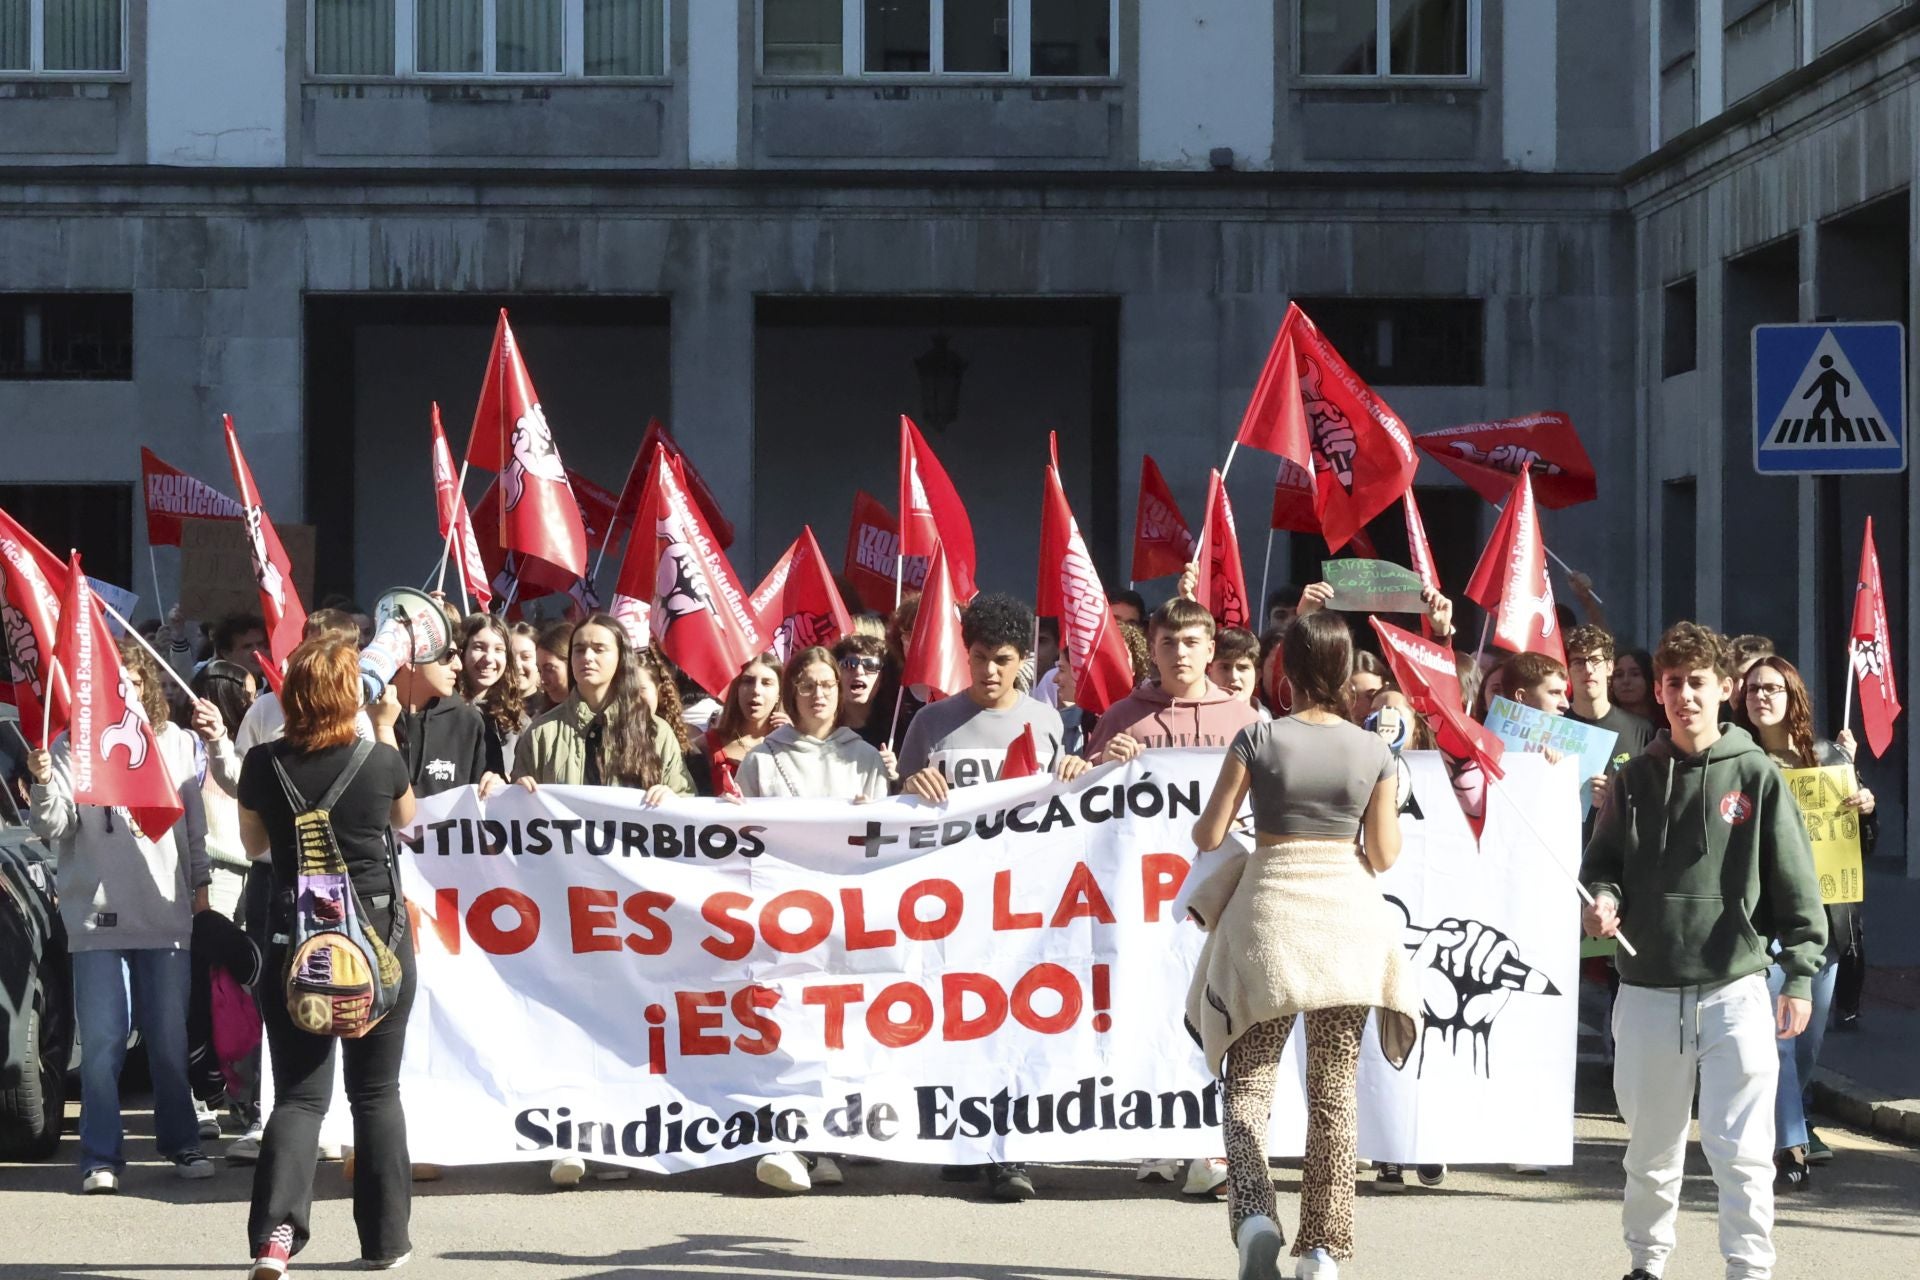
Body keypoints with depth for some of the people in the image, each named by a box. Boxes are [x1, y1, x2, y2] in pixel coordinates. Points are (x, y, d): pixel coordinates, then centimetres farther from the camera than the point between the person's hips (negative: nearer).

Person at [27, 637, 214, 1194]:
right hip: (99, 914, -2)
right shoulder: (72, 746, 0)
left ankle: (181, 1143, 20)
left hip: (168, 913, 2)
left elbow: (194, 817, 15)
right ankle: (101, 1157, 2)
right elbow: (52, 828, -7)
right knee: (102, 1041, -3)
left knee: (170, 1038, 7)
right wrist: (44, 785, -25)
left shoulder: (175, 741, 8)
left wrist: (199, 881, 12)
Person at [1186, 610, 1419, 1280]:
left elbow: (1207, 836, -5)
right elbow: (1384, 855, 2)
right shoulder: (1374, 752, -3)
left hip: (1271, 914, -2)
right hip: (1348, 919, 2)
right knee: (1335, 1091, 11)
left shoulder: (1258, 740, -8)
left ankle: (1253, 1212, -18)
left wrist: (1202, 826, 18)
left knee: (1249, 1082, 6)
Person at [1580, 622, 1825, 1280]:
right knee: (1651, 1148, 14)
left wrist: (1799, 975, -5)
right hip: (1648, 995, 3)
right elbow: (1600, 863, 14)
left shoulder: (1757, 776, -1)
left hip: (1736, 991, -3)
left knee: (1741, 1150, -7)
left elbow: (1795, 886, 0)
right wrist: (1601, 900, -8)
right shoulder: (1636, 780, 7)